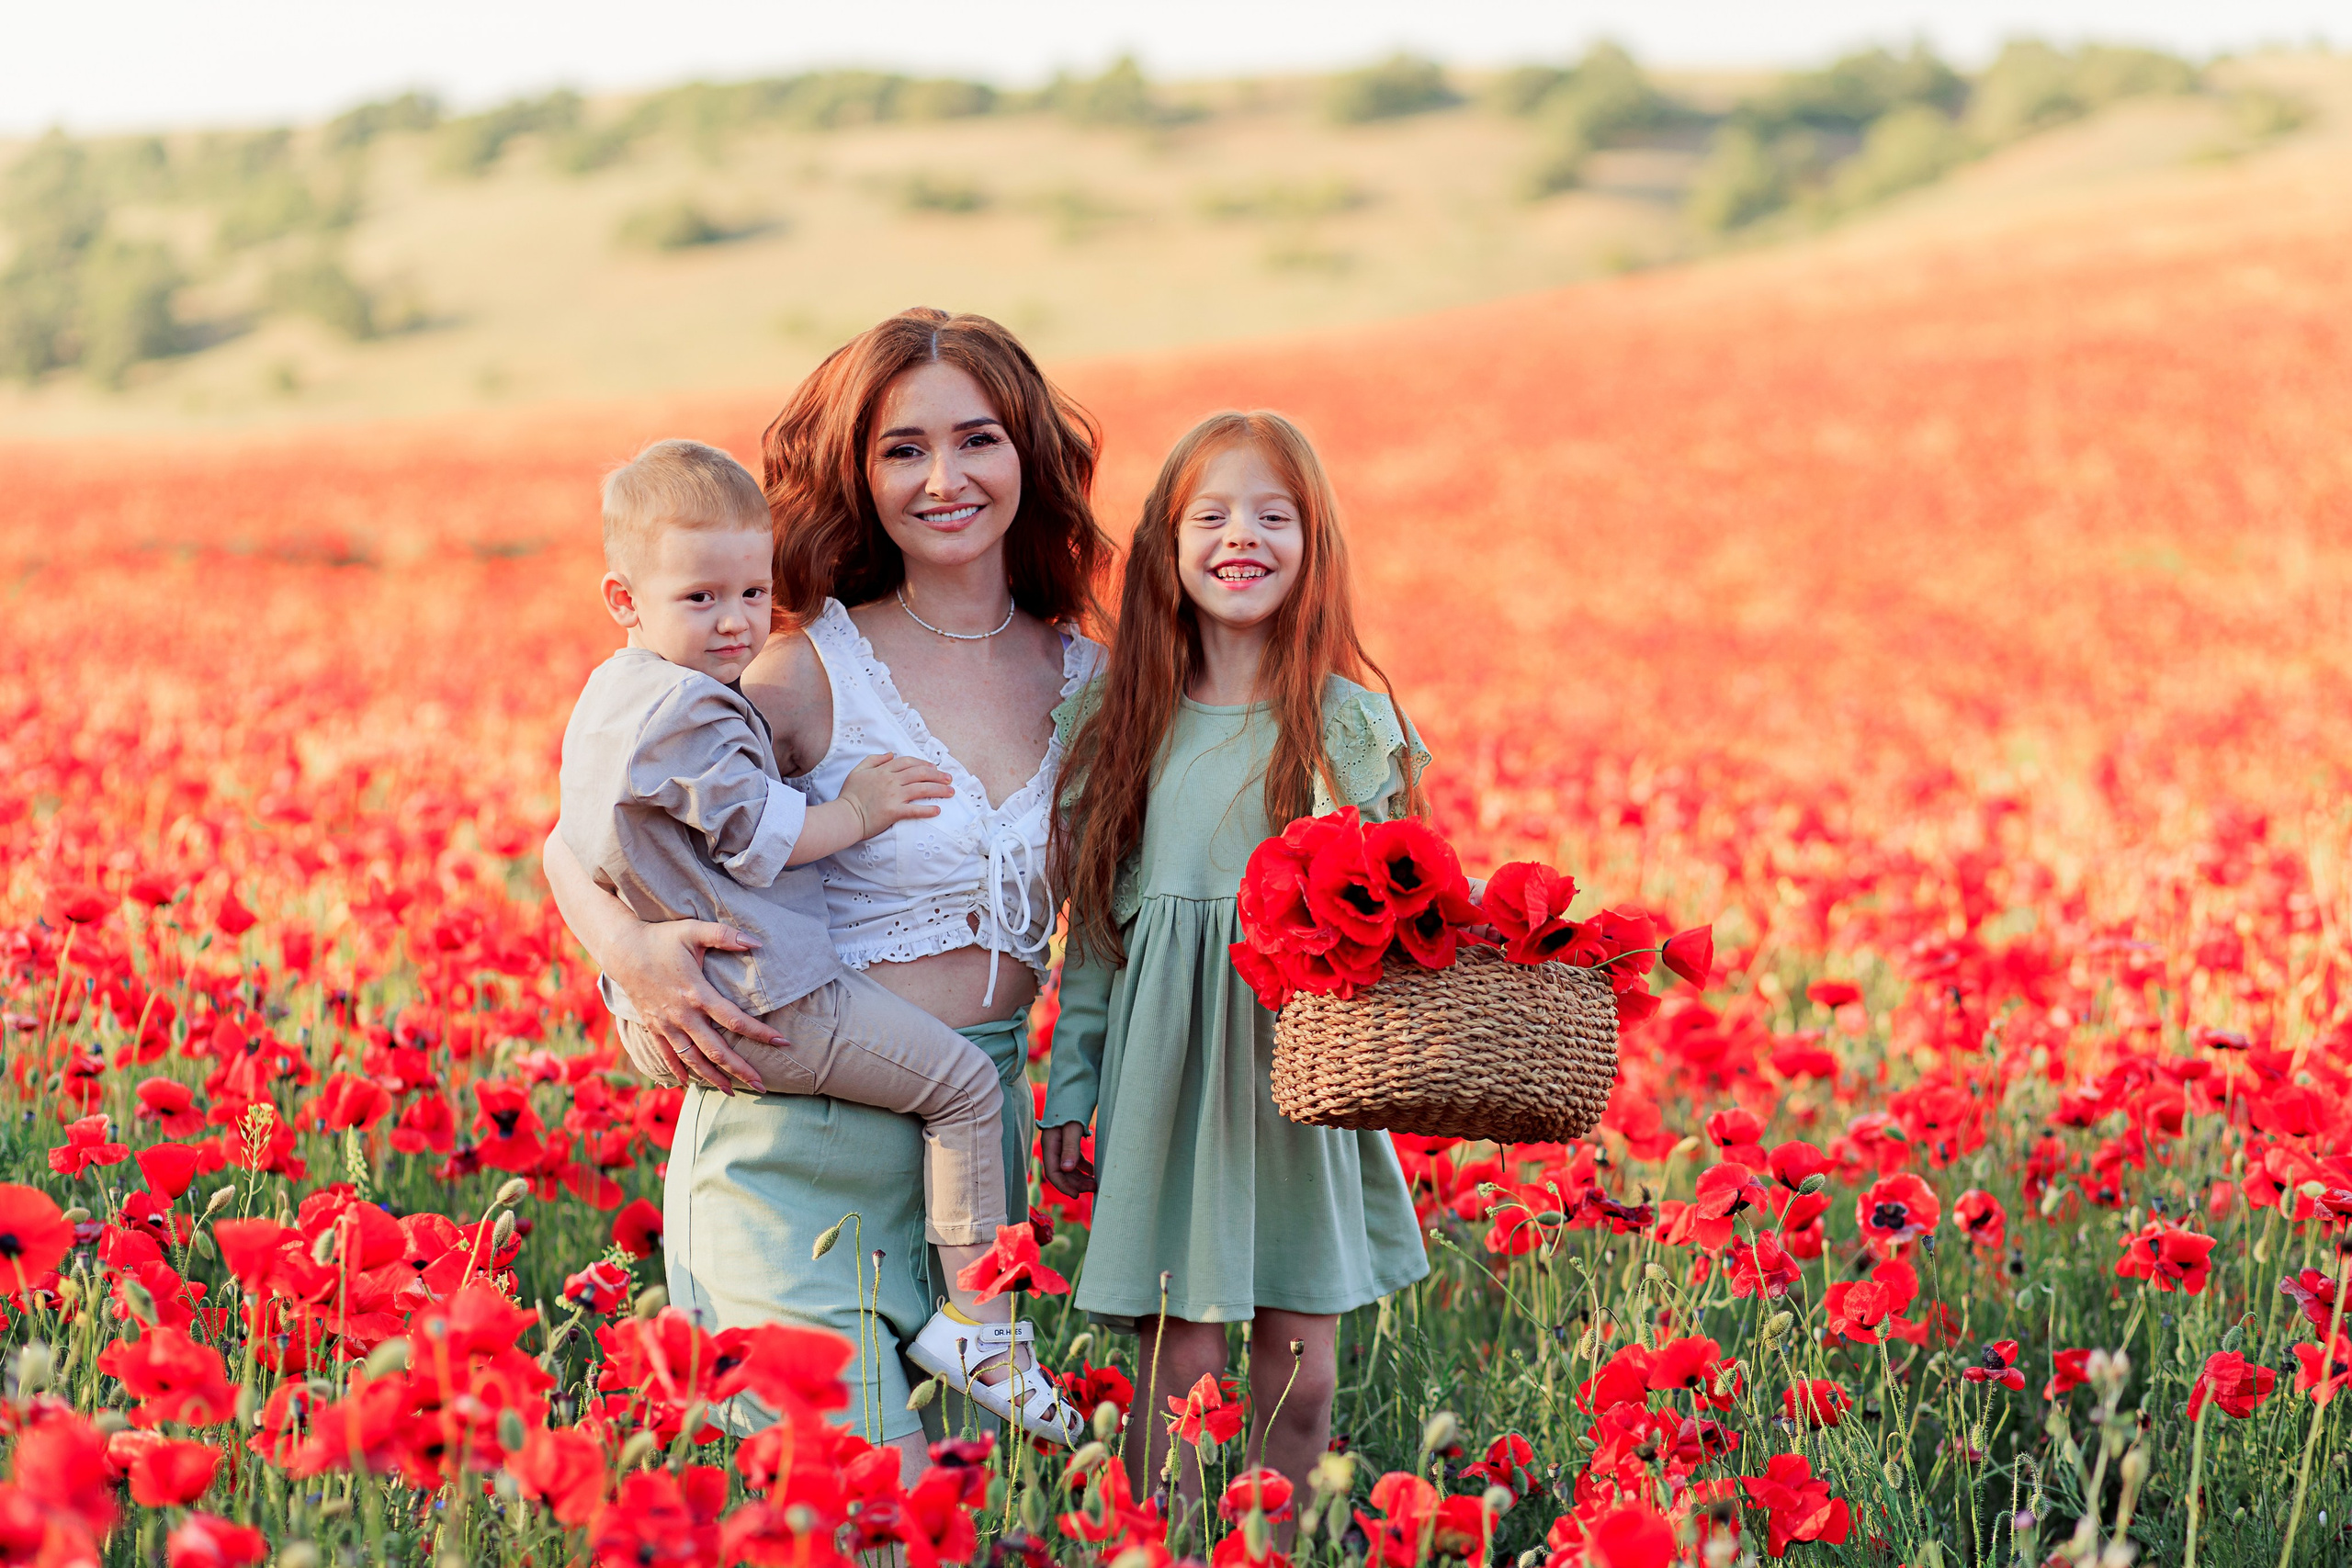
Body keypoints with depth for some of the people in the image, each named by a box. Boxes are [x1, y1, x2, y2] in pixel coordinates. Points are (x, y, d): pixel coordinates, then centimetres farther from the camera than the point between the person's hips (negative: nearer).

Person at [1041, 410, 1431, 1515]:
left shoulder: (1353, 728, 2)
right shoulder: (1125, 727, 5)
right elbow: (1093, 926, 10)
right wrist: (1068, 1091, 8)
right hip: (1166, 1075, 0)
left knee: (1300, 1361, 4)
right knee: (1179, 1361, -2)